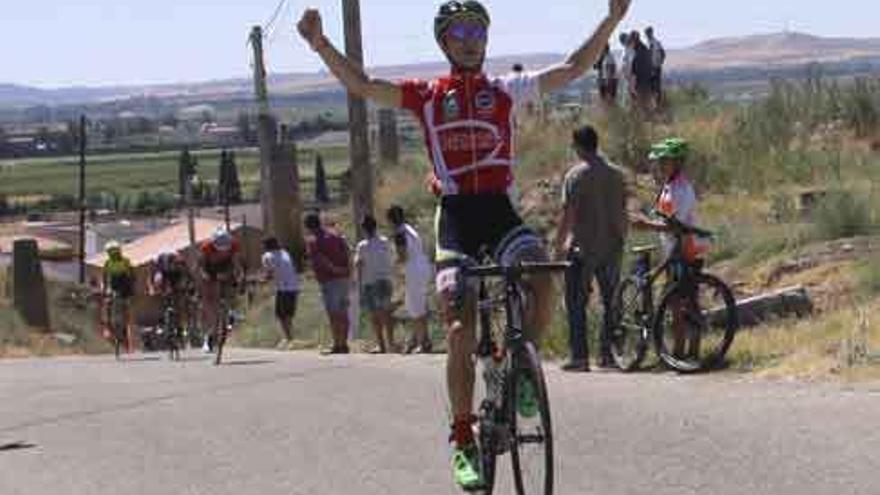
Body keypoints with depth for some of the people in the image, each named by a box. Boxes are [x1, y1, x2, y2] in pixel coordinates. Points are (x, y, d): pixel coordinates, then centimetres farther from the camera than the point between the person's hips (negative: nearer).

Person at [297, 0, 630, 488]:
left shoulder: (507, 90, 10)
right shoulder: (426, 95, 8)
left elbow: (571, 69, 7)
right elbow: (362, 85, 1)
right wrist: (320, 44, -11)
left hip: (501, 211, 1)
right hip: (456, 215, -1)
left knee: (542, 285, -27)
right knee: (460, 331, -8)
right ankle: (462, 439, 1)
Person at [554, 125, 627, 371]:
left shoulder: (576, 175, -9)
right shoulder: (617, 174, 7)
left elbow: (567, 214, -11)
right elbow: (623, 211, 11)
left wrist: (559, 243, -3)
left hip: (583, 247, -5)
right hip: (612, 246, 5)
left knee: (577, 303, 1)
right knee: (610, 302, 12)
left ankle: (579, 356, -4)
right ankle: (607, 354, 11)